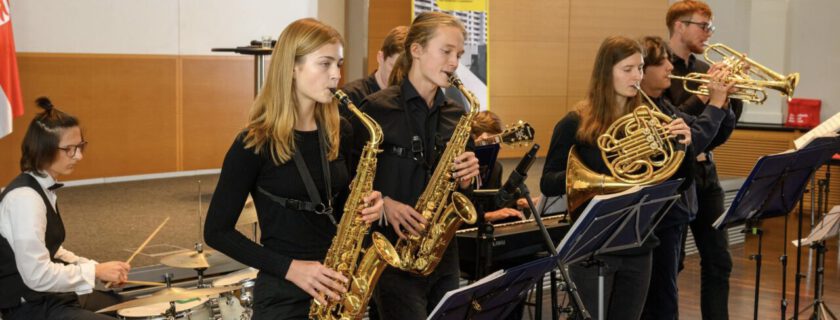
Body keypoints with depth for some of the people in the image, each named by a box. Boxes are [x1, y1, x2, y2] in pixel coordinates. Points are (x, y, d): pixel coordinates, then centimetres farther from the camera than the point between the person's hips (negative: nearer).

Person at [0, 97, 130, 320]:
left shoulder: (43, 189, 7)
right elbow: (38, 276, -27)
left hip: (51, 296, 10)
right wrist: (95, 271, -17)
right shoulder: (25, 197, -23)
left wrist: (95, 266, 3)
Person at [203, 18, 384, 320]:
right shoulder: (255, 142, -13)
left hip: (337, 288, 5)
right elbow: (217, 231, -10)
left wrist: (365, 206, -7)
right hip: (283, 294, -5)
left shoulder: (339, 132, 3)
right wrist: (288, 267, -18)